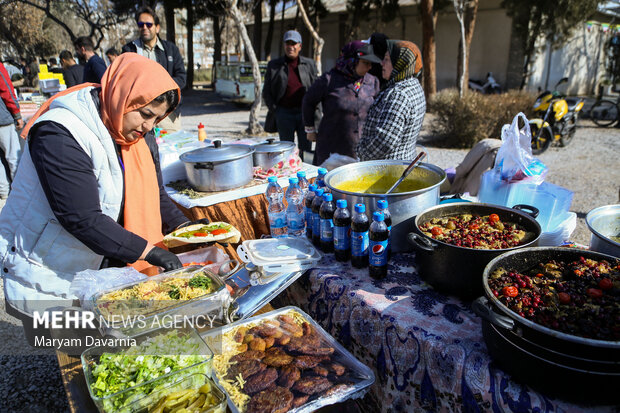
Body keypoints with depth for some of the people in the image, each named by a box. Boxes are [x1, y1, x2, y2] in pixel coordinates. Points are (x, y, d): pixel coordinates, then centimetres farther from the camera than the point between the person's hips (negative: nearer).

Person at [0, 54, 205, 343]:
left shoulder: (139, 135, 1)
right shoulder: (59, 135, -25)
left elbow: (153, 194, 9)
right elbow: (82, 218, -30)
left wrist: (183, 226, -5)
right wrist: (148, 251, -30)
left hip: (107, 270, 7)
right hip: (49, 282, -6)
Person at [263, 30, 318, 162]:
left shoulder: (309, 64, 8)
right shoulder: (274, 65, 6)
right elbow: (266, 92, 8)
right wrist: (274, 111, -2)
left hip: (305, 112, 1)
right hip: (284, 113, -1)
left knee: (306, 149, 4)